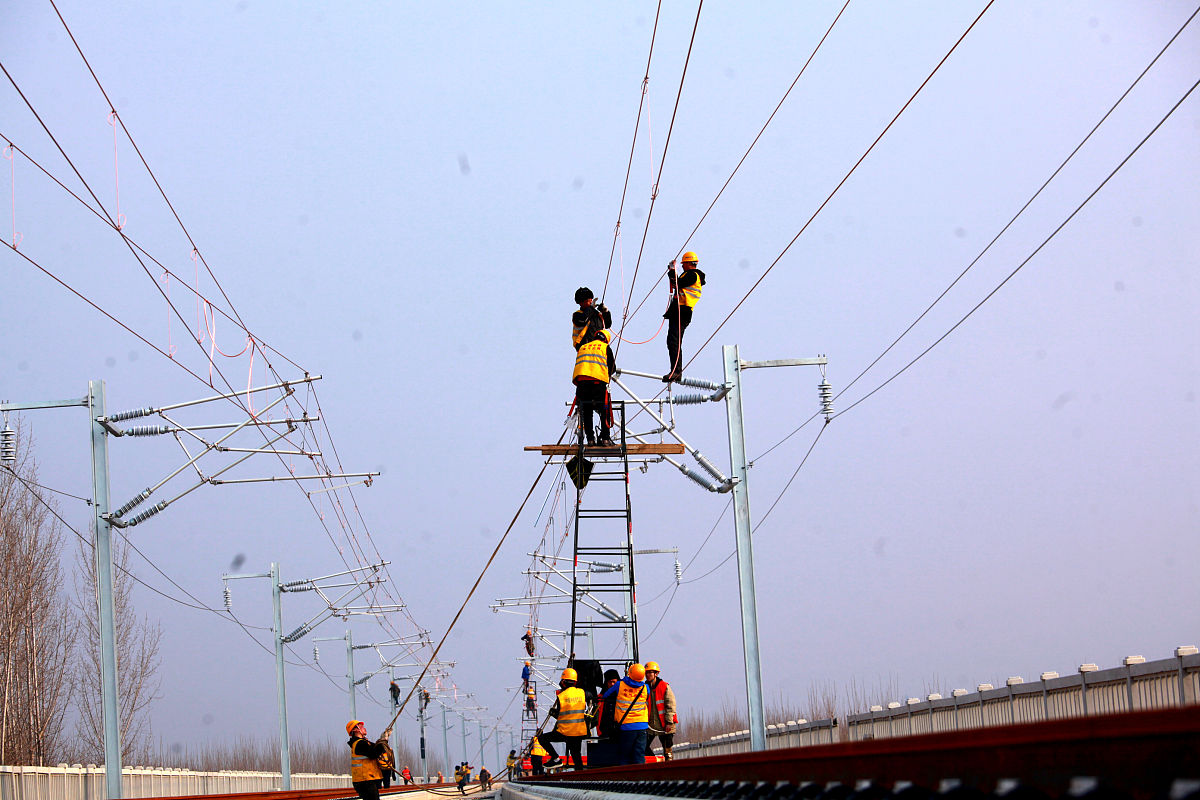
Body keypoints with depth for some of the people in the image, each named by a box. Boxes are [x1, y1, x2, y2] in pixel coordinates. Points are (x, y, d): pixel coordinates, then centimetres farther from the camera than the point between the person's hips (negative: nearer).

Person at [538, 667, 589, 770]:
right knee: (576, 755, 14)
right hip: (580, 732, 4)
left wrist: (552, 711, 20)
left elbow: (557, 715, -1)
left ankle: (555, 758, -2)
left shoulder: (561, 696, -9)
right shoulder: (582, 693, 1)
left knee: (542, 738, 8)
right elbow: (585, 710, 15)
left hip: (565, 732, -4)